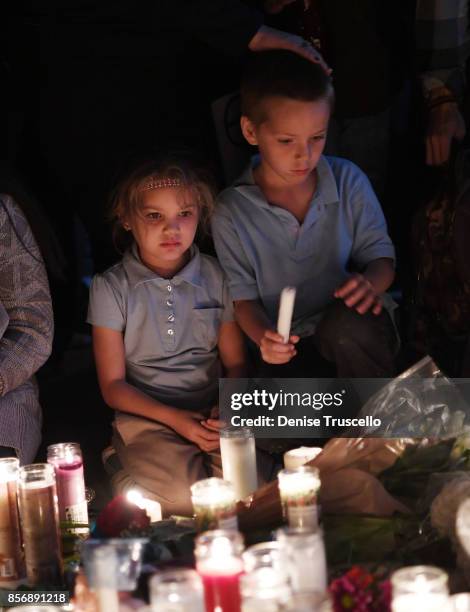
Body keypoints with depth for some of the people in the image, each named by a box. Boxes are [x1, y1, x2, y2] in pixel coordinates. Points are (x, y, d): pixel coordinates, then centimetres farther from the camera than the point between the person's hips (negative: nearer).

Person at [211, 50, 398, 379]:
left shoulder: (349, 181, -5)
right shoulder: (231, 212, -7)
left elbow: (380, 253, 3)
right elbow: (244, 296, 0)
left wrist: (372, 282, -23)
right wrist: (263, 336, -22)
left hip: (350, 330, 1)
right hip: (289, 346, 0)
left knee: (346, 323, -35)